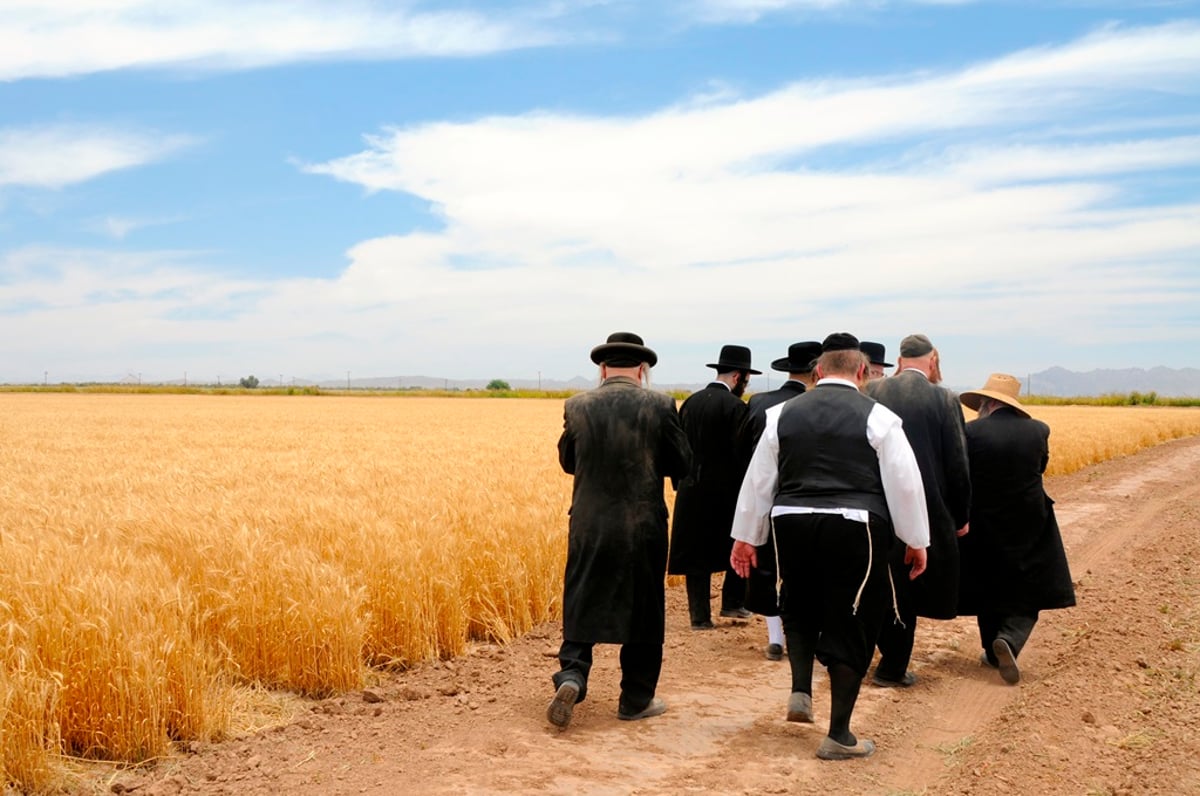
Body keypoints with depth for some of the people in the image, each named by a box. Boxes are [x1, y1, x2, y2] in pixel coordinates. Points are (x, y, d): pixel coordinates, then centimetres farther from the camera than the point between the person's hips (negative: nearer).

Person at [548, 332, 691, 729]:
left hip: (588, 526, 1)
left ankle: (571, 676, -8)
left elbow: (567, 461, 10)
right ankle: (636, 699, 19)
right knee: (643, 611, 11)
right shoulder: (659, 406, -8)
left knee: (581, 605, 12)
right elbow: (681, 465, -2)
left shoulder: (577, 406, -2)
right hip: (643, 528, -1)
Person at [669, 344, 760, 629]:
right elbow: (740, 454, -15)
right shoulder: (735, 406, -12)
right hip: (725, 490, -5)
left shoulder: (691, 402, 6)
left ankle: (700, 616, 7)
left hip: (692, 491, 5)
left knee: (696, 555, 7)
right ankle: (732, 602, 18)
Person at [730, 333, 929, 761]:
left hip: (791, 523, 3)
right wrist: (917, 541, 9)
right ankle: (839, 736, 10)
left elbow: (758, 479, 10)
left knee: (800, 610, 27)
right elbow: (905, 483, -1)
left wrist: (744, 536, 18)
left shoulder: (784, 413, 8)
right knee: (850, 625, 6)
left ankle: (800, 692, 16)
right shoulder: (876, 417, -1)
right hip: (854, 528, -3)